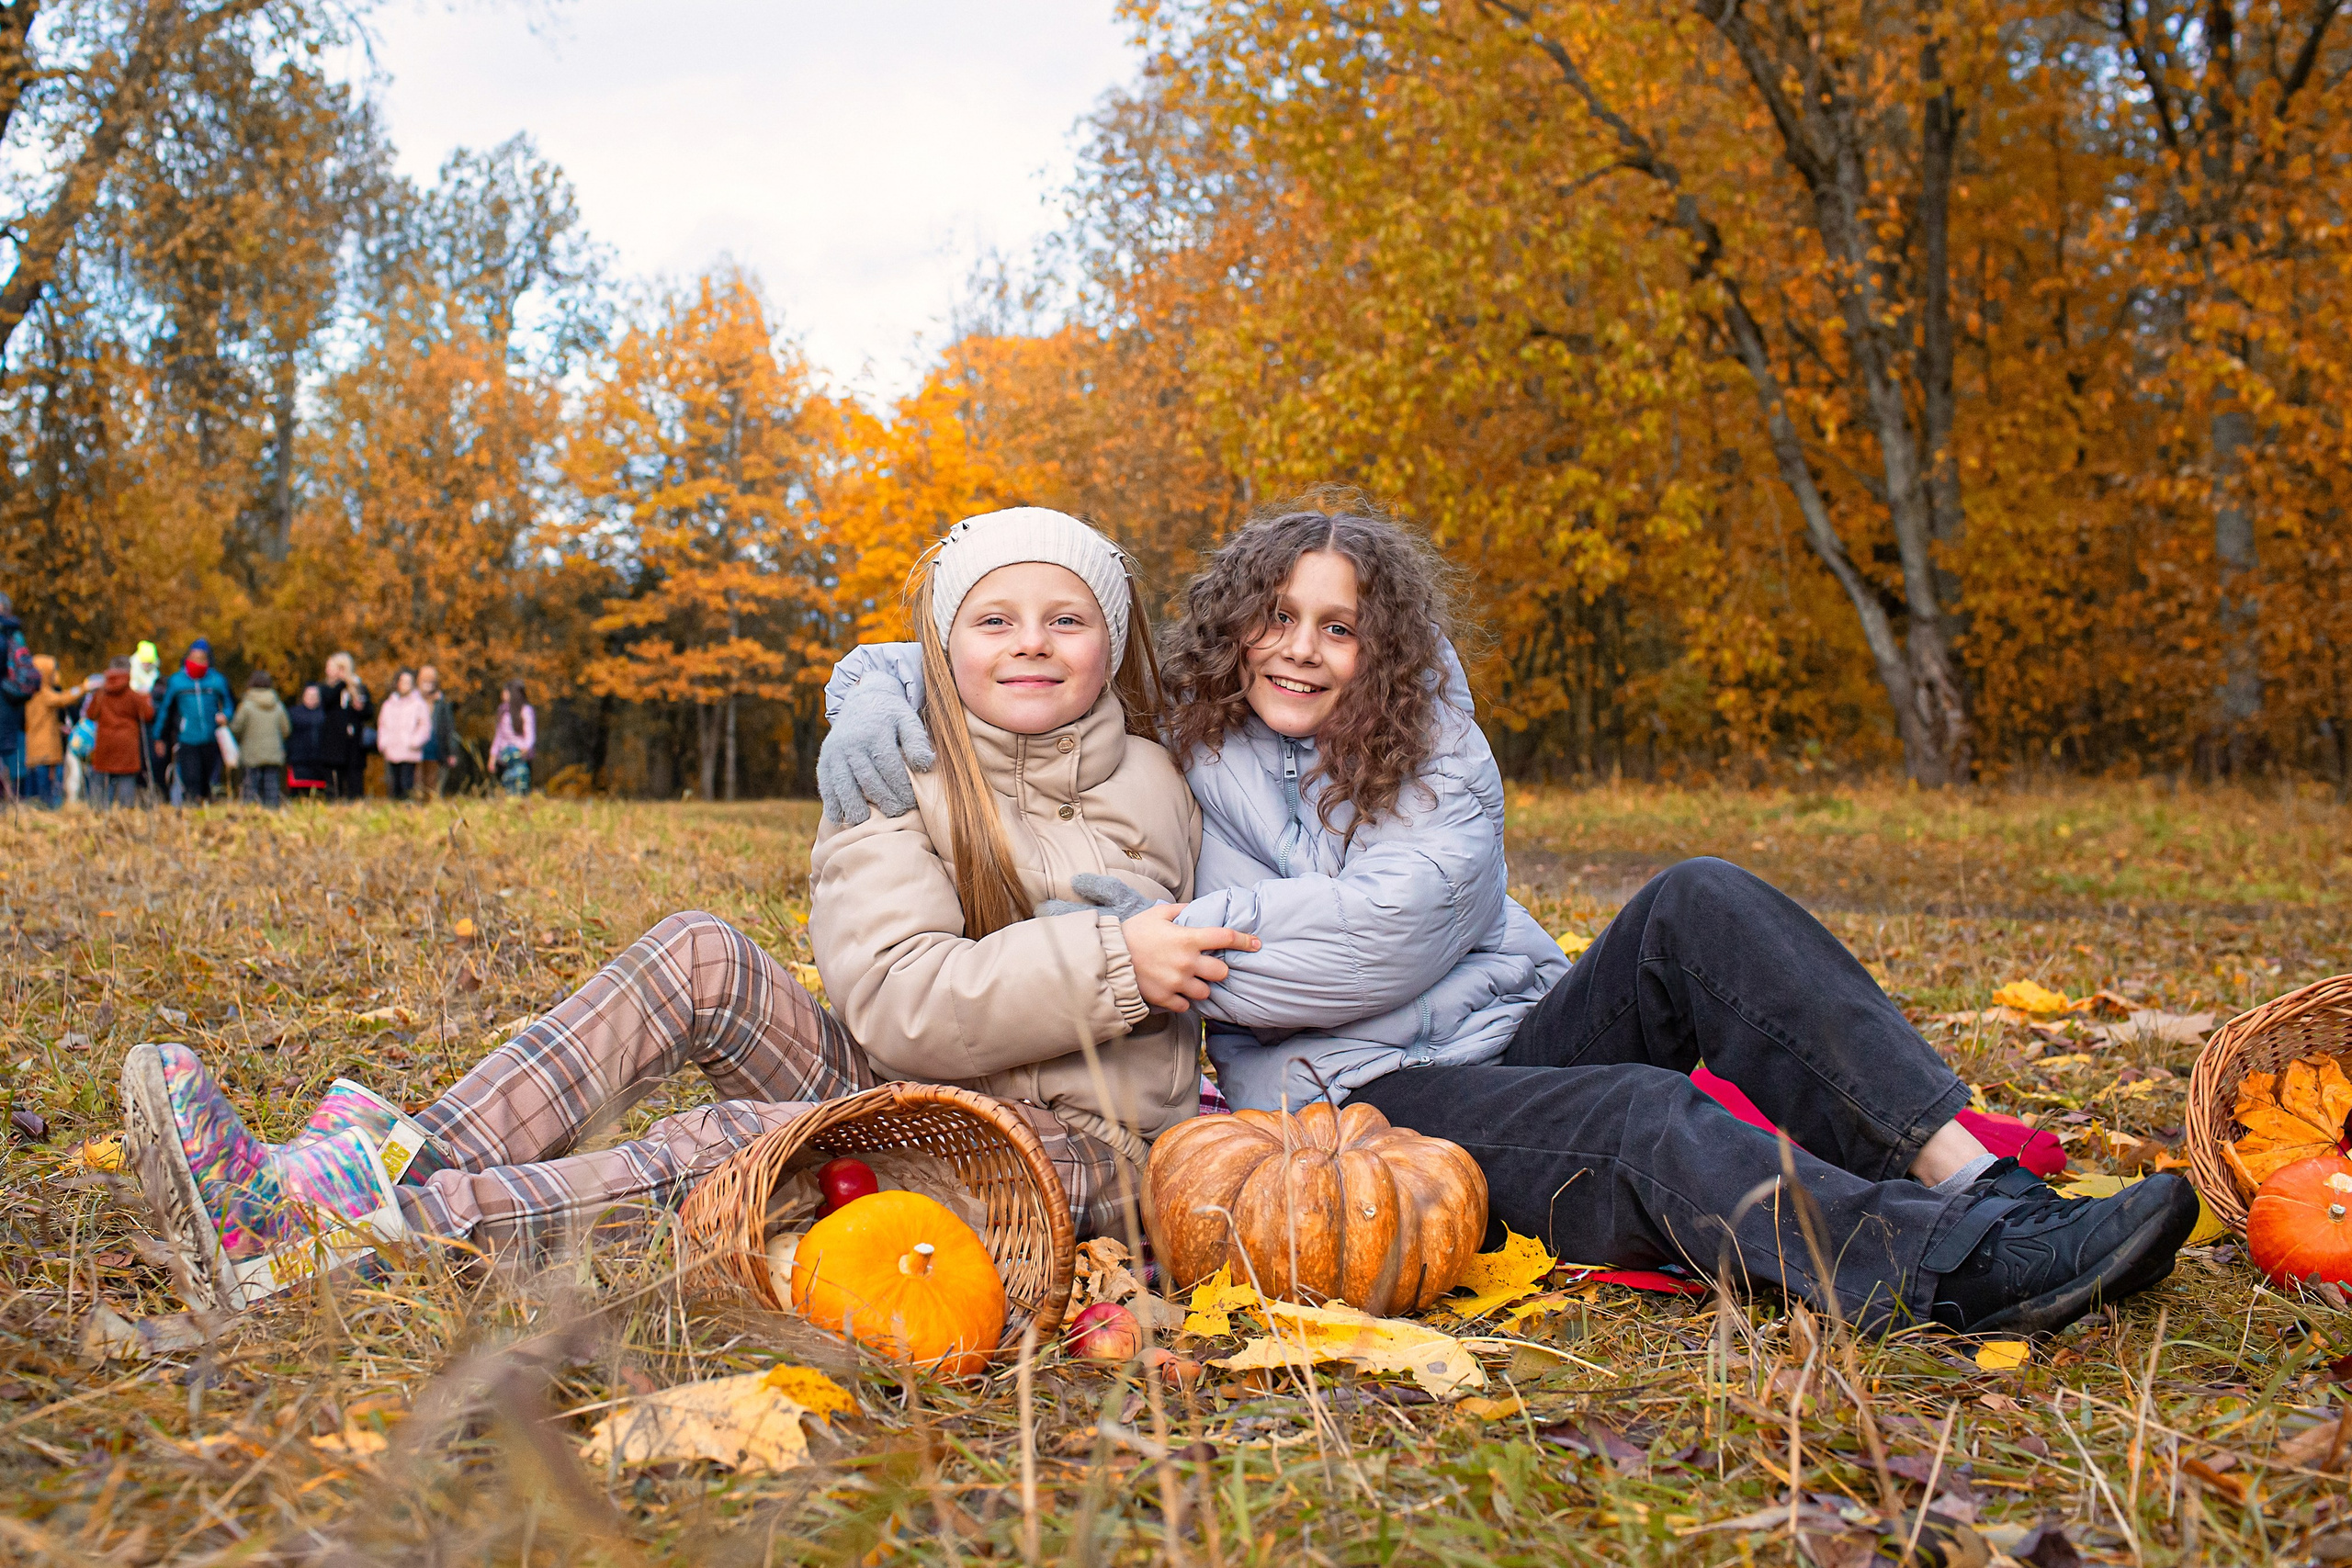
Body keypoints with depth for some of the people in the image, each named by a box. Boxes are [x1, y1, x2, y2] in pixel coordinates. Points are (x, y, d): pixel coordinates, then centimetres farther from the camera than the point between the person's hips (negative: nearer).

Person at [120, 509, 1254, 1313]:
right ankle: (389, 1159, -32)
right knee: (699, 956, -22)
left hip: (1081, 1145, -2)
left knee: (746, 1134, -32)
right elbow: (899, 1008, -17)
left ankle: (355, 1230, -40)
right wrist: (1106, 963, -24)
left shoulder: (1157, 791, 3)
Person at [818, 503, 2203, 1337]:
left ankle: (1973, 1175, -32)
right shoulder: (1169, 745, 6)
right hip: (1366, 1107, -4)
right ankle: (1975, 1268, -48)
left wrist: (1179, 939, -15)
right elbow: (904, 667, 11)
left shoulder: (1429, 745, 10)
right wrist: (882, 725, -13)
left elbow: (1399, 924, -10)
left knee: (1697, 903, -22)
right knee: (1647, 1117, -31)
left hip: (1522, 1035, 4)